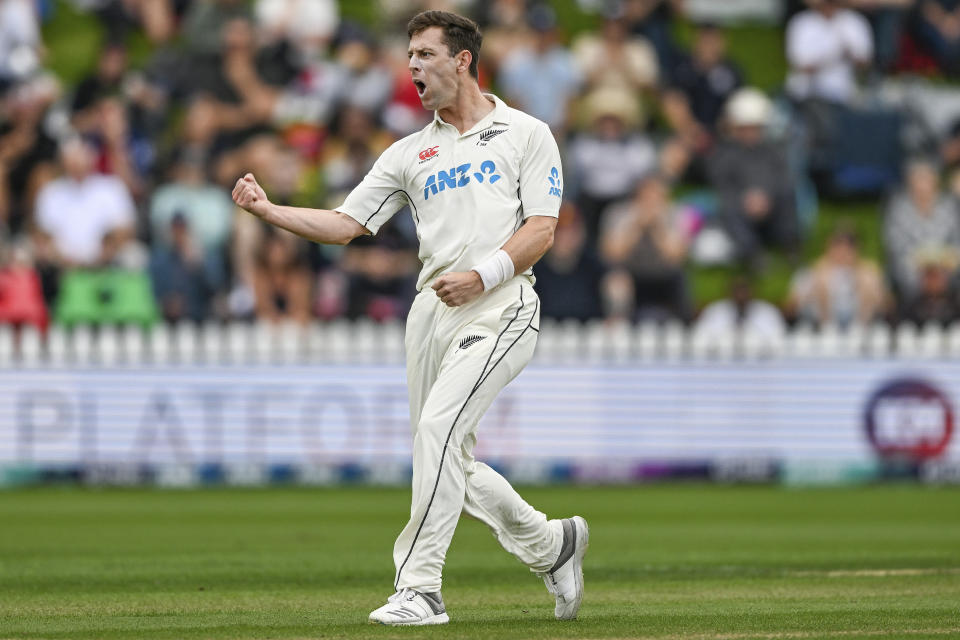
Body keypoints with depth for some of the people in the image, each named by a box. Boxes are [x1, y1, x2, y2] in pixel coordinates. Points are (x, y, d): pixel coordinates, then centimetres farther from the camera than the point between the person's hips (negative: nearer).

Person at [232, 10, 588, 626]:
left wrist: (483, 274, -18)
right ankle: (552, 545, 28)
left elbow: (542, 231, -3)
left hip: (500, 307, -6)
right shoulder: (410, 154, 19)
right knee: (450, 463, 6)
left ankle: (419, 590, -21)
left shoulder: (526, 134, 6)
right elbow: (345, 224, 12)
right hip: (432, 312, 6)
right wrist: (269, 210, -3)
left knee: (439, 426, -23)